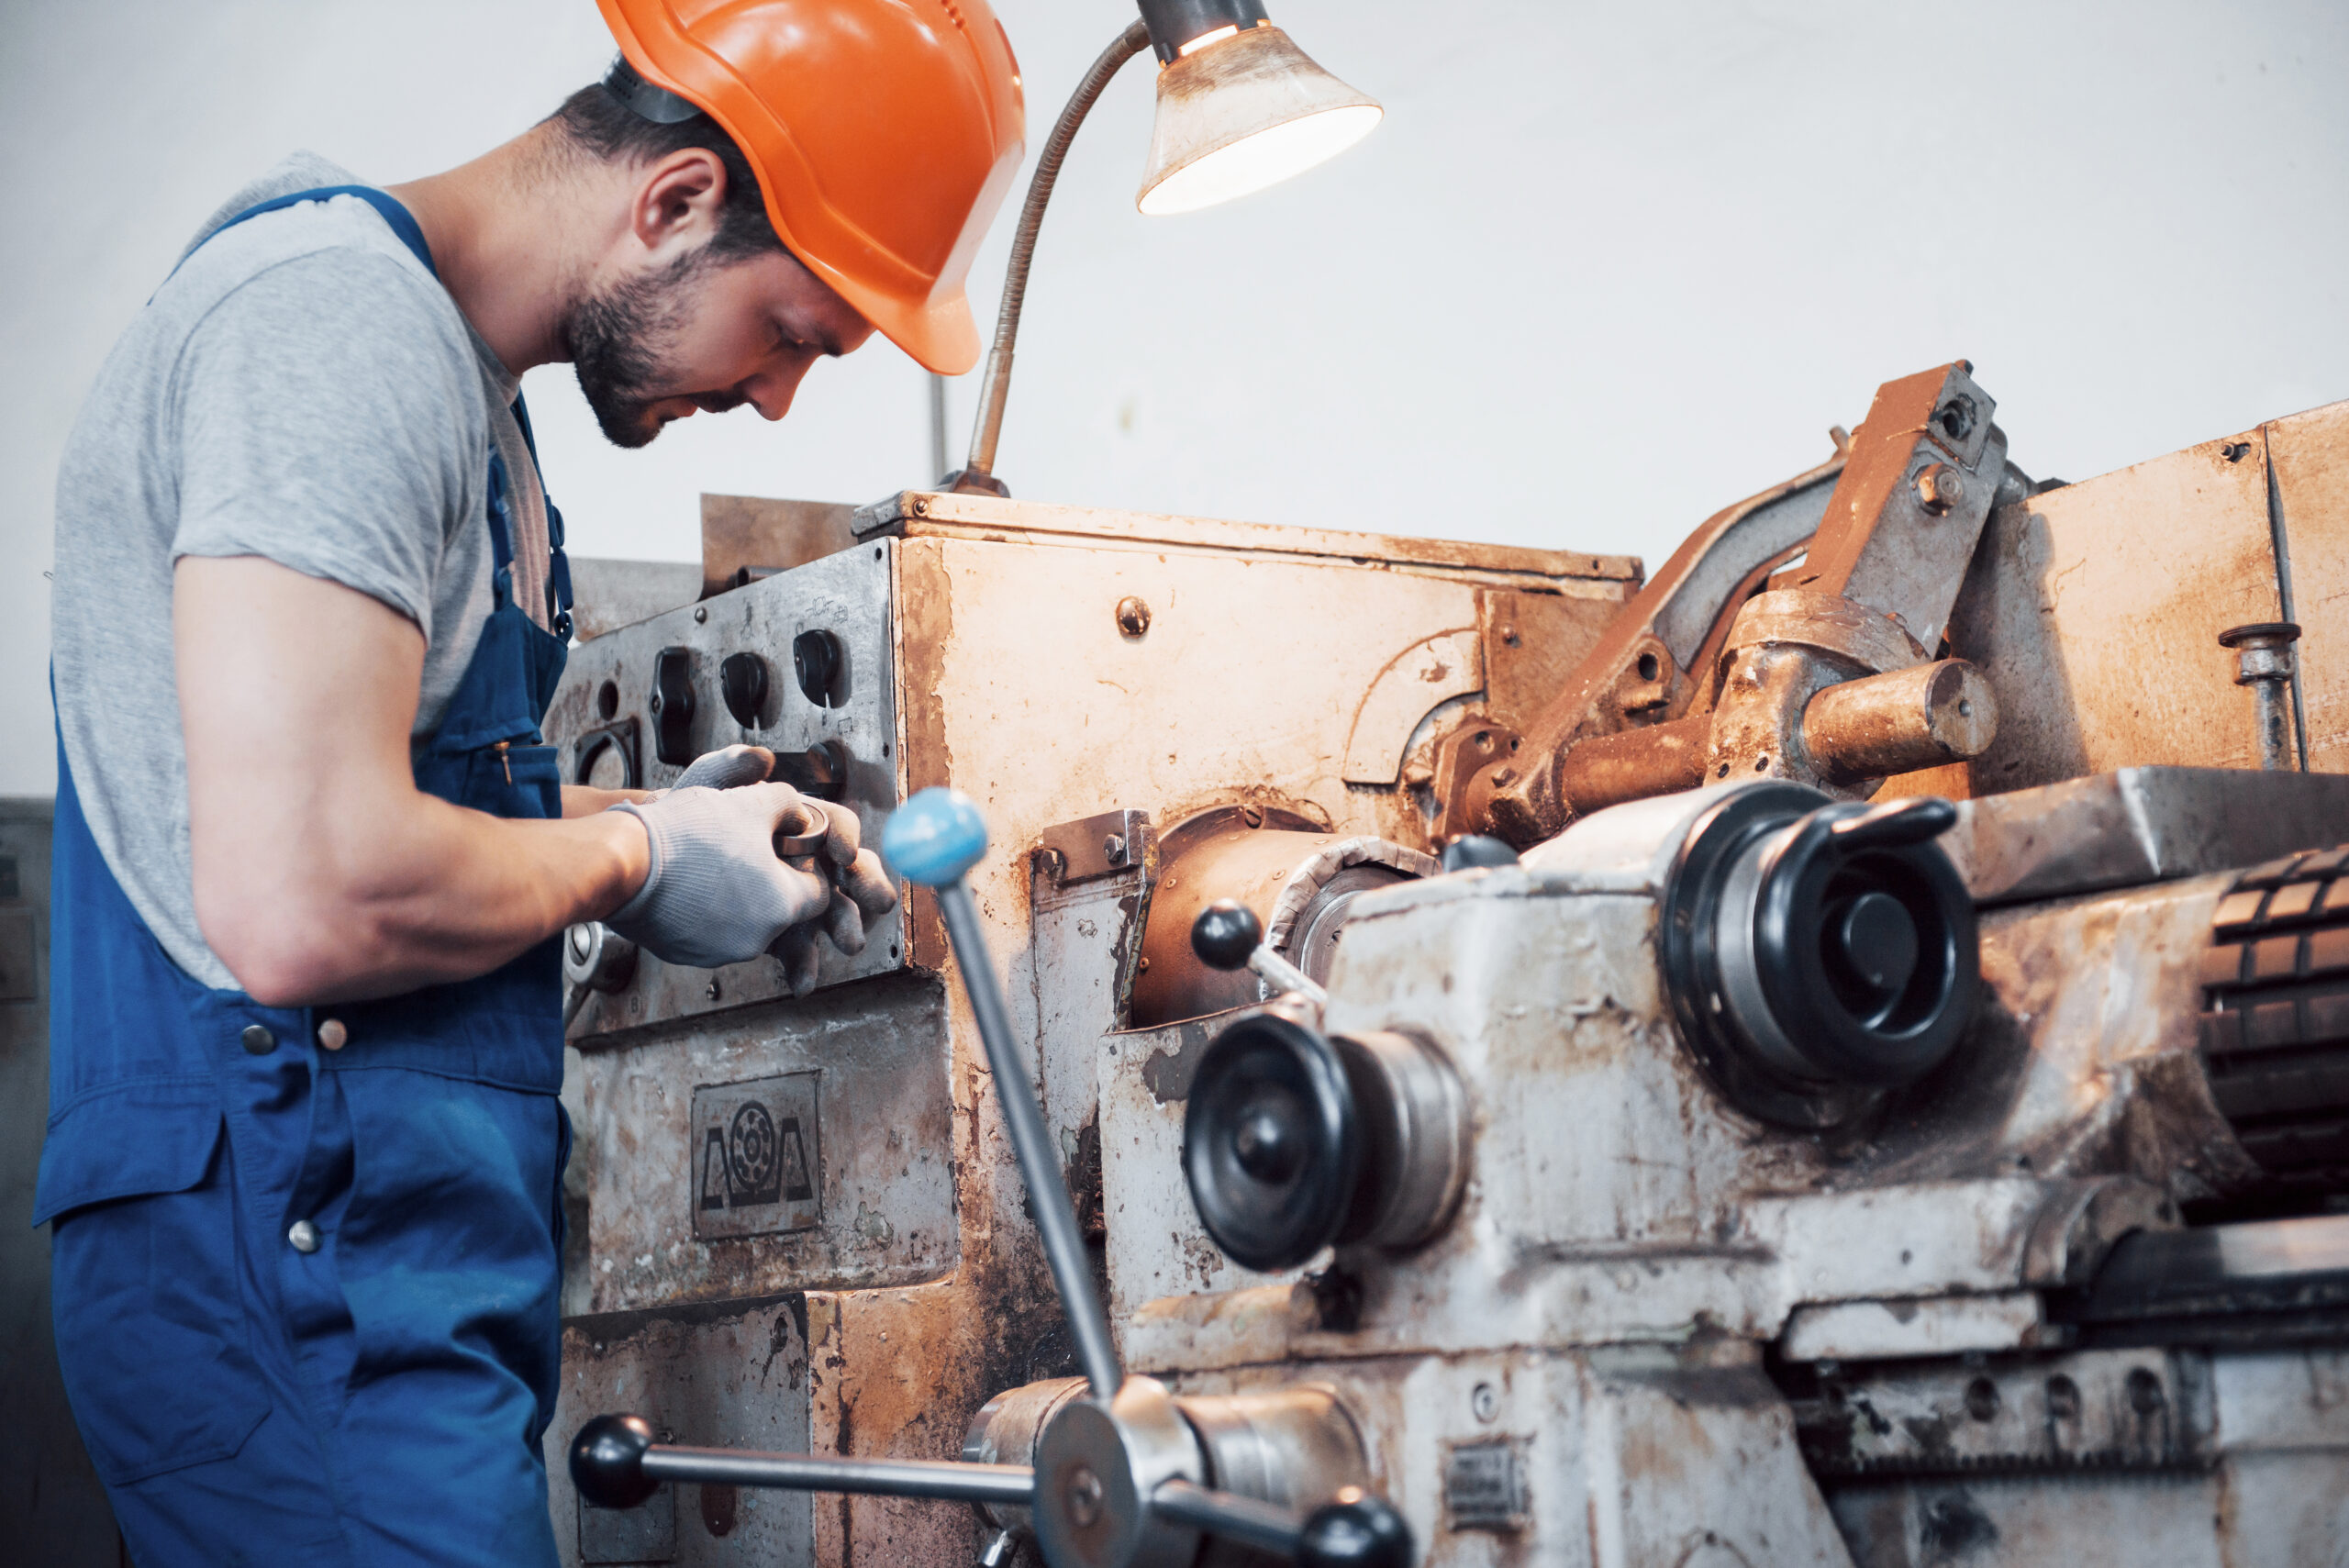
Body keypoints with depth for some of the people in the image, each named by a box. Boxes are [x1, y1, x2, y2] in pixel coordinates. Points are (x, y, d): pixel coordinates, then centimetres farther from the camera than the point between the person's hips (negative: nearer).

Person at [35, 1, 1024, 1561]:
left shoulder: (453, 371, 17)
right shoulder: (342, 317, -16)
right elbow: (306, 902, -26)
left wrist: (643, 812, 11)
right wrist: (631, 857, -9)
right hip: (301, 1258, -10)